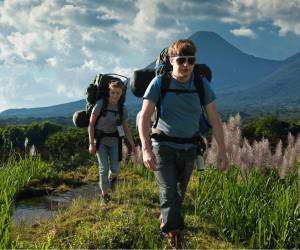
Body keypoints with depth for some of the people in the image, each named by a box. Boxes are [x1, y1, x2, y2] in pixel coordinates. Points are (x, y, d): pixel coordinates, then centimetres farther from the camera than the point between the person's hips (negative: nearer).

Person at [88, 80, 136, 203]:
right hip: (100, 139, -3)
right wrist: (91, 144, -13)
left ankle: (111, 176, 33)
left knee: (115, 169, -4)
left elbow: (126, 129, 3)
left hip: (114, 139, 3)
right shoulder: (100, 104, -16)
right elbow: (91, 124, -10)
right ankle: (104, 193, 11)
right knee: (103, 168, -10)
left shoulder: (122, 109, -4)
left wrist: (132, 145, -7)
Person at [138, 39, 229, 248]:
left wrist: (222, 151, -7)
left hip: (189, 148, 4)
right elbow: (144, 117, -17)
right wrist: (146, 150, -27)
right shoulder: (159, 83, -14)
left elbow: (215, 119, -3)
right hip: (164, 146, -3)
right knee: (169, 192, -12)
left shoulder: (202, 85, -6)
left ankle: (166, 219, 45)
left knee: (180, 192, 19)